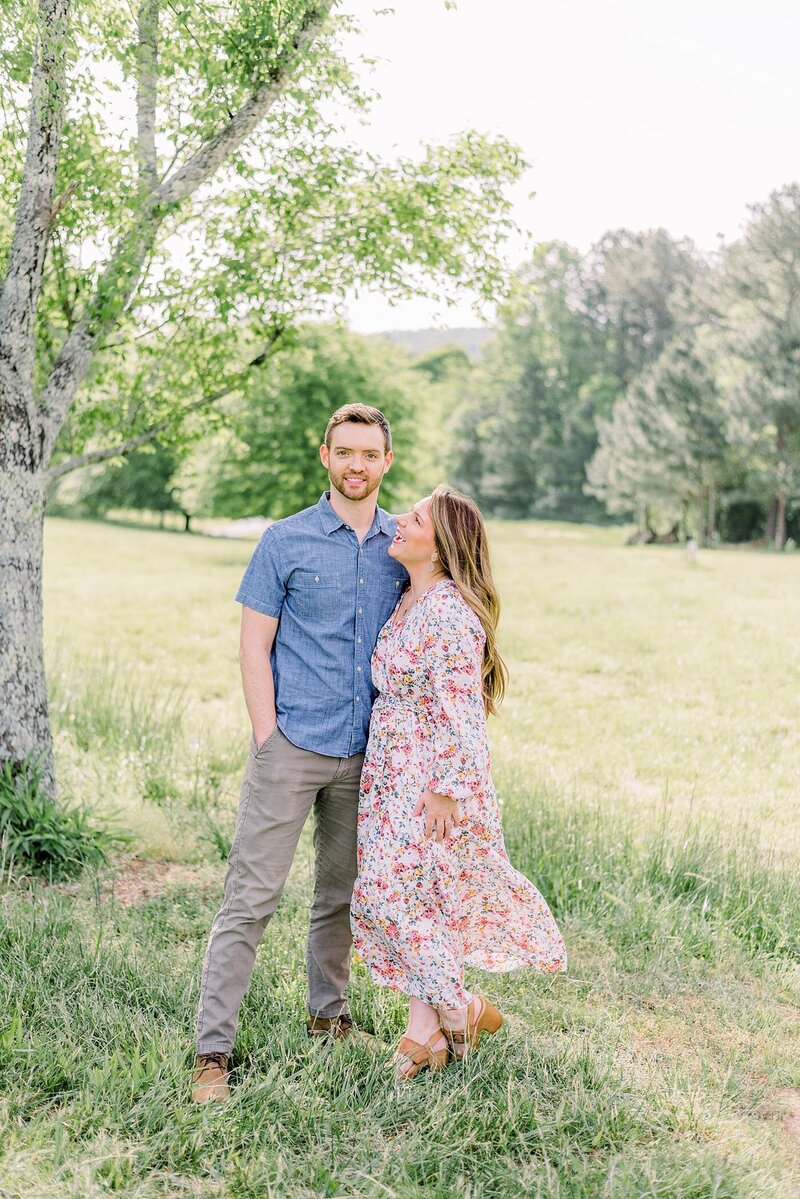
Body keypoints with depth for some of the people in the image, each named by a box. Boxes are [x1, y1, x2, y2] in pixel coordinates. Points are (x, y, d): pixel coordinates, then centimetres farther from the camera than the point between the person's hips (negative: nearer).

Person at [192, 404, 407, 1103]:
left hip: (365, 753, 4)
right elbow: (254, 646, -3)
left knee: (342, 894, 16)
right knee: (252, 897, -4)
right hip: (292, 747, -4)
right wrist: (268, 738, -10)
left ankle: (330, 1015, 33)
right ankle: (213, 1049, 1)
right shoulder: (286, 542, -2)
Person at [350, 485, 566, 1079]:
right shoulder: (409, 601, 10)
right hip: (394, 772, 9)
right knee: (414, 895, 11)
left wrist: (446, 788, -20)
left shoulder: (449, 612, -20)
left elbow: (458, 707, -21)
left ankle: (459, 1011, 17)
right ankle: (428, 1029, 21)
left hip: (433, 777, -9)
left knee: (398, 891, -3)